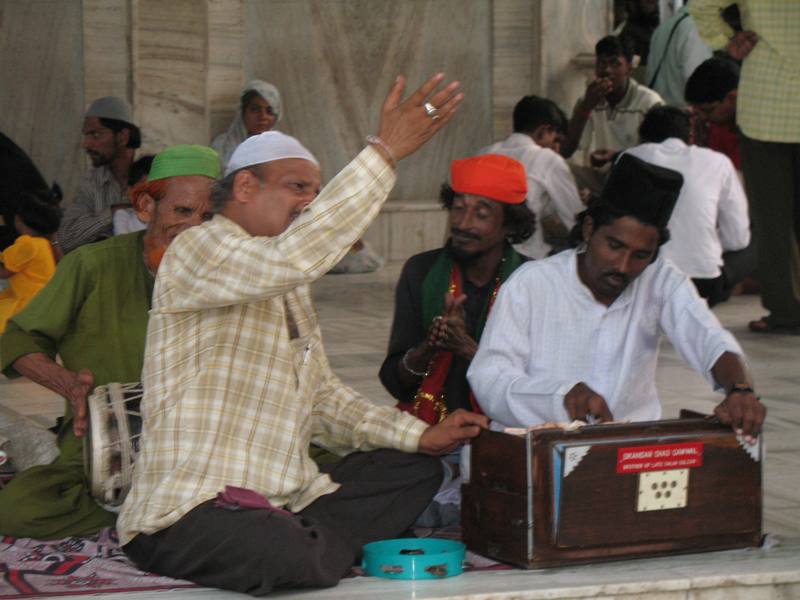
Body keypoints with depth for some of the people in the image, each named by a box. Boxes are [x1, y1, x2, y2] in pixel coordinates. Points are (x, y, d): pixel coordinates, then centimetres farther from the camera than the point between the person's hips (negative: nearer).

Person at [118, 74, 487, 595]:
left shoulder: (290, 289, 23)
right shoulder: (198, 250, -7)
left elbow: (322, 397, 20)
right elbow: (294, 256, -27)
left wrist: (421, 435, 6)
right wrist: (385, 152, -27)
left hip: (281, 506, 10)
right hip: (190, 511, -10)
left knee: (416, 469, 1)